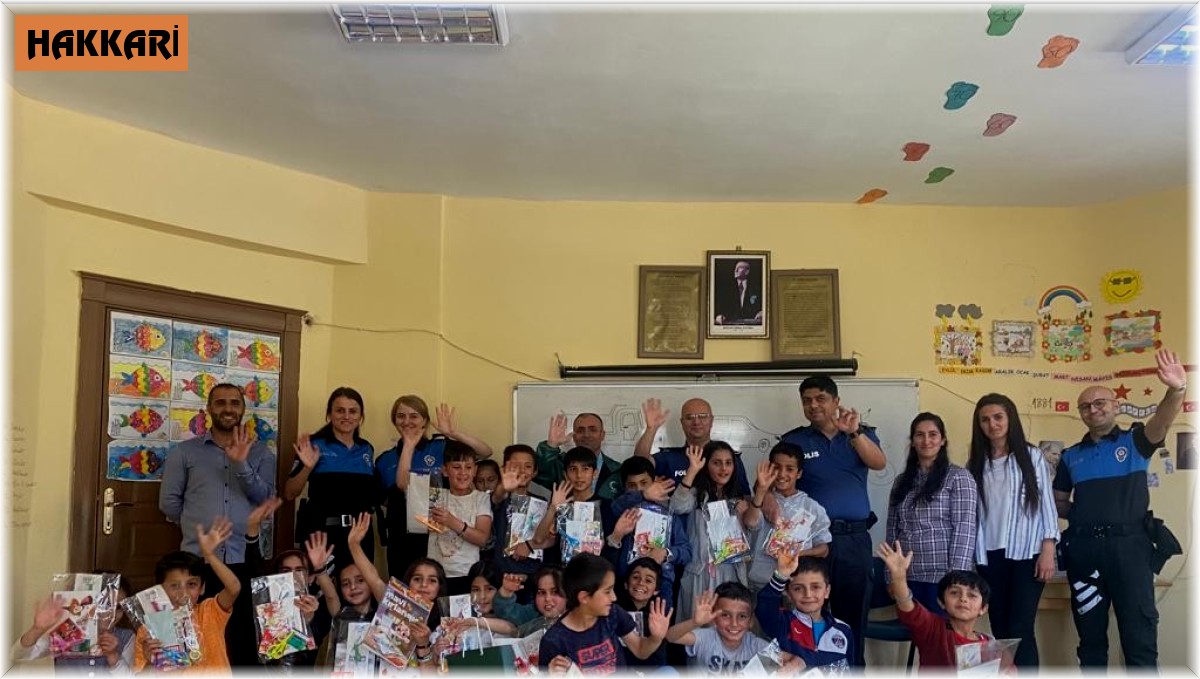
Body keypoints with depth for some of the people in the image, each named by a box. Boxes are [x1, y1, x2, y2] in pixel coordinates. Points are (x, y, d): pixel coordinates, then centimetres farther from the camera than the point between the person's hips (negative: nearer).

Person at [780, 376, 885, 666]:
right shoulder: (793, 441, 4)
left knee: (853, 616, 9)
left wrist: (854, 432, -27)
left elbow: (879, 463, -10)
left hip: (855, 538, 1)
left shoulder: (862, 433, 9)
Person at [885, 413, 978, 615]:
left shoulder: (958, 477, -3)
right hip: (909, 578, 4)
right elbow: (892, 531, 11)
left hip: (943, 577, -4)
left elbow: (964, 531, -9)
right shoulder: (902, 481, 11)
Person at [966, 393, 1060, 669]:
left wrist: (1048, 550, -7)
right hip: (990, 556, 3)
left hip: (1026, 553, -3)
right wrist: (971, 557, 4)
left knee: (1020, 630, -6)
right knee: (1000, 630, 6)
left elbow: (1047, 503, 0)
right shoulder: (976, 464, 9)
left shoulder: (1032, 456, 2)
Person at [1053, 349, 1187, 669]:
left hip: (1128, 544, -3)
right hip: (1083, 548, 3)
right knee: (1090, 632, 13)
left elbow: (1160, 423, -18)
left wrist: (1176, 390, -38)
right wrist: (1080, 512, -3)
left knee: (1139, 632, -1)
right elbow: (1058, 502, 18)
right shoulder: (1071, 456, 13)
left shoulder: (1134, 441, 4)